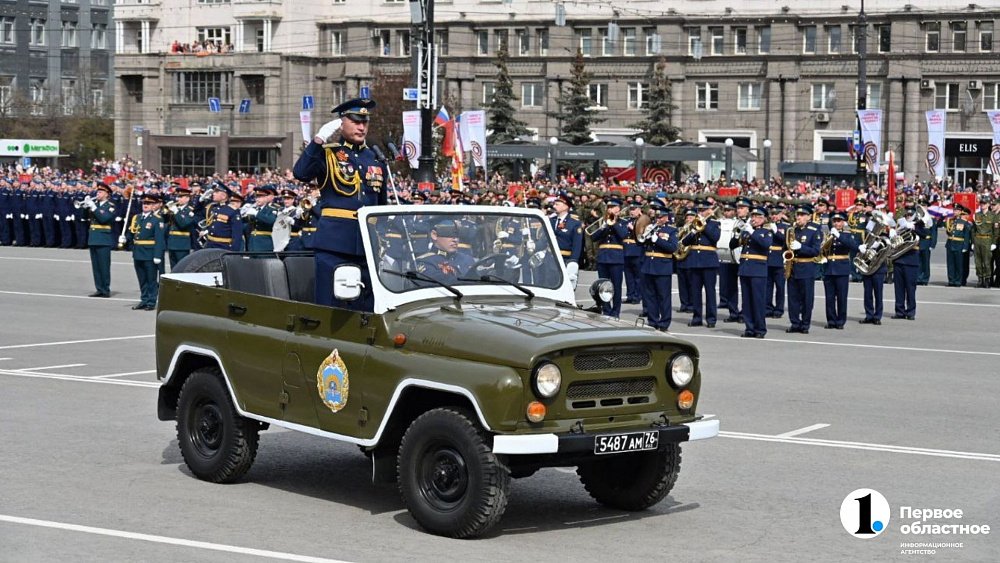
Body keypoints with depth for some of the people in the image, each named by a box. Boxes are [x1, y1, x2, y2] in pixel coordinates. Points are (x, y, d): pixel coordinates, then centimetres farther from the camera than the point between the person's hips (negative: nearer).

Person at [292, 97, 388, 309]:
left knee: (365, 307, 7)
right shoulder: (327, 153, 1)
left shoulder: (375, 159, 15)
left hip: (368, 244, 5)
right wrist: (319, 139, -21)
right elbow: (301, 173, -18)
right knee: (331, 306, -4)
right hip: (334, 243, -5)